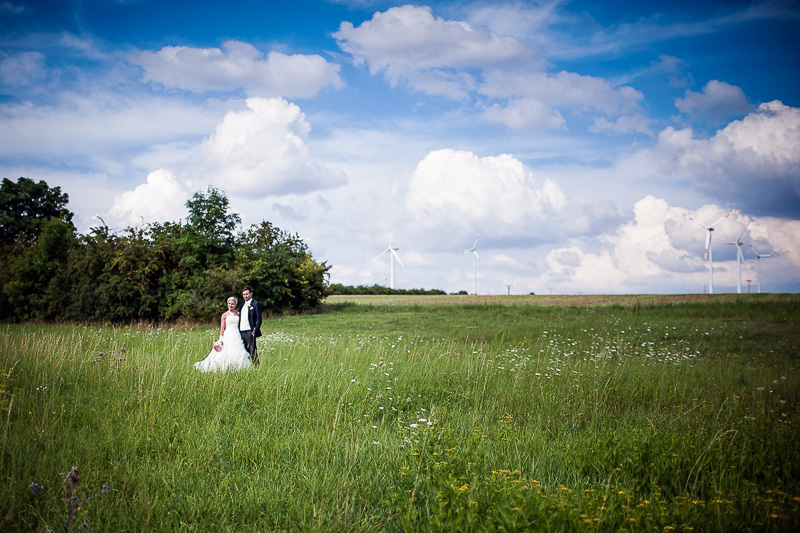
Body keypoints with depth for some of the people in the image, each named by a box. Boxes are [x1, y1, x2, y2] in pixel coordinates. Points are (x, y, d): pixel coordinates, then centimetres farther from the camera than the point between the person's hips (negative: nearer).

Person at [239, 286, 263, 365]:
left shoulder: (255, 304, -3)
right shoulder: (242, 305, 19)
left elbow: (259, 319, -8)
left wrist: (254, 332, -15)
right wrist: (238, 331, 13)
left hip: (249, 332, -7)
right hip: (241, 332, 7)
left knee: (252, 351, -9)